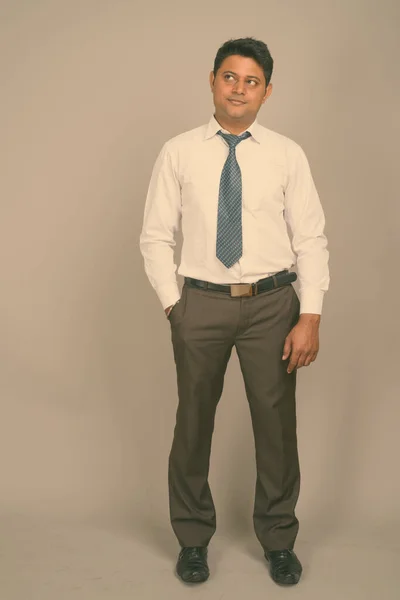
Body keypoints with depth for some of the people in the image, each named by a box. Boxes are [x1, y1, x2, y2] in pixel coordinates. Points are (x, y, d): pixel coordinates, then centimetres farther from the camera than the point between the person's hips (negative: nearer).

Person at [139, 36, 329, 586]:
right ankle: (193, 538, 33)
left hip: (272, 303, 0)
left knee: (276, 425, 10)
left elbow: (311, 239, -2)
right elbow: (156, 237, 3)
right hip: (200, 303, 0)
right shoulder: (178, 153, 1)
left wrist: (311, 316, -9)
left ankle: (278, 539, 32)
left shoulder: (288, 155, 1)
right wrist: (172, 304, -4)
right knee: (193, 423, 11)